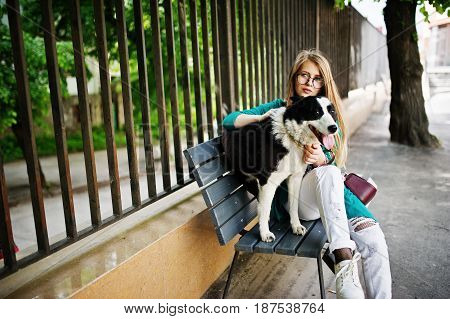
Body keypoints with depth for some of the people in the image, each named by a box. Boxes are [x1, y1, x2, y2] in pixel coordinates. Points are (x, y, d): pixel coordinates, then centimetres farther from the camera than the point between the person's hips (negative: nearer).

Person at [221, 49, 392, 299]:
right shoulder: (280, 108, 7)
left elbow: (335, 160, 2)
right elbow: (229, 121, 3)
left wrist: (321, 159, -23)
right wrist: (261, 117, -16)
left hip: (333, 192, 3)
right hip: (296, 196, -2)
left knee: (375, 242, -24)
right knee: (328, 174, -37)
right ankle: (344, 260, -44)